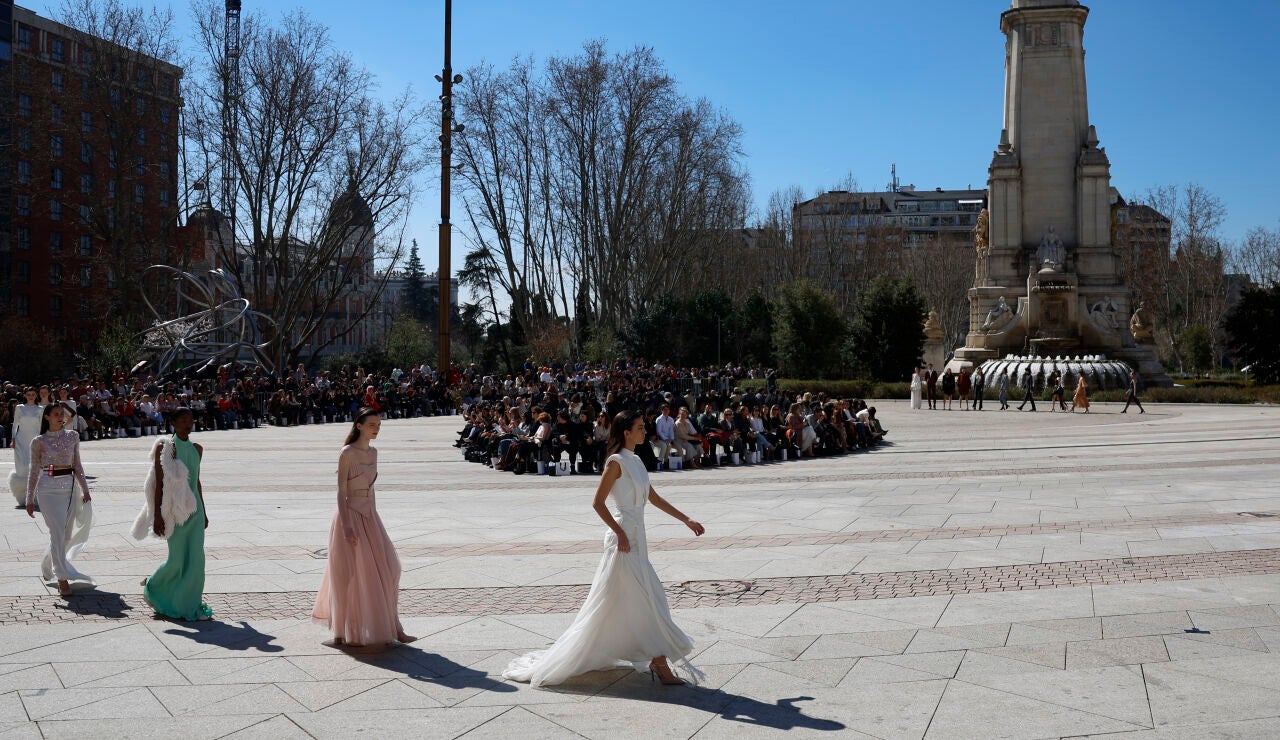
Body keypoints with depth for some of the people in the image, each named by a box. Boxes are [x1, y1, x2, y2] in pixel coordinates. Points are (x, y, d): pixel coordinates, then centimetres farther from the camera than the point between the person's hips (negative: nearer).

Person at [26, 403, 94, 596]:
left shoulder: (73, 436, 9)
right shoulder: (39, 441, 2)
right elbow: (34, 471, 6)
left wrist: (85, 489, 5)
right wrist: (30, 499, 5)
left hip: (69, 486, 3)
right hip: (48, 488, -3)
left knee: (66, 533, 8)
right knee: (57, 532, -10)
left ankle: (47, 567, 33)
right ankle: (62, 578, -7)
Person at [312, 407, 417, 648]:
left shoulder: (373, 452, 9)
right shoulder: (347, 453, -12)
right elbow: (341, 492, -15)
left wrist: (374, 519, 16)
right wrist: (346, 526, -20)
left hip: (370, 515, 7)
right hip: (351, 515, -7)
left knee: (384, 569, 5)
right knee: (352, 575, 1)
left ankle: (391, 628, 12)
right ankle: (346, 634, 13)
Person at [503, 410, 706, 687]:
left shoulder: (636, 462, 13)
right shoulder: (616, 462, -12)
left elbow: (654, 498, 19)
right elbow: (598, 502, -14)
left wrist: (686, 520, 17)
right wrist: (620, 533, -20)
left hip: (636, 537, 8)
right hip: (624, 537, -8)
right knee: (646, 601, -6)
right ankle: (660, 664, 0)